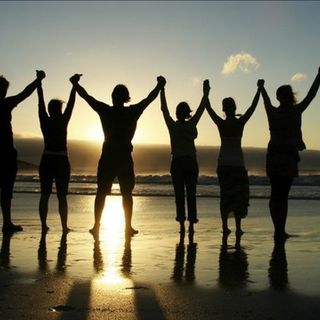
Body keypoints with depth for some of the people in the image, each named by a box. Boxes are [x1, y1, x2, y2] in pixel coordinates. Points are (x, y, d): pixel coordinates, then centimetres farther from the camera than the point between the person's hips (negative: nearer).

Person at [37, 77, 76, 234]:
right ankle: (64, 227, 0)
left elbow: (40, 102, 7)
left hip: (46, 162, 3)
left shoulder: (45, 121, 0)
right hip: (62, 161, -3)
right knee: (62, 196, 0)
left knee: (45, 195, 8)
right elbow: (71, 104, 0)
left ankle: (44, 225, 7)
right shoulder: (63, 121, -7)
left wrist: (39, 83, 14)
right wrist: (74, 86, 7)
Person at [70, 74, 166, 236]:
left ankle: (96, 225, 5)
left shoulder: (105, 110, -4)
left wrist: (75, 83, 20)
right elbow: (150, 98, 9)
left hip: (107, 156, 0)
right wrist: (160, 85, 23)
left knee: (101, 192, 7)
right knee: (127, 193, 8)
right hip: (125, 157, 0)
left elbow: (86, 96, 6)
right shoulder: (133, 111, -4)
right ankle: (128, 226, 7)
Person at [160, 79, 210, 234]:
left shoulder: (172, 125, -2)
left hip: (177, 163, 0)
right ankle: (191, 224, -1)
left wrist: (162, 91, 12)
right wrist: (205, 93, 15)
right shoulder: (191, 125, -1)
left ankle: (182, 225, -4)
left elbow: (164, 109, 6)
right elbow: (201, 109, 8)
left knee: (179, 195, 0)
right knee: (191, 194, 3)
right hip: (191, 162, 1)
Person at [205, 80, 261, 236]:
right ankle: (238, 227, 0)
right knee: (239, 194, 4)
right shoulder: (241, 122, -8)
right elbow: (253, 106, 1)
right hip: (237, 163, -2)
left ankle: (225, 226, 4)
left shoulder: (220, 123, -4)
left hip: (223, 163, 2)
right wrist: (259, 90, 10)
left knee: (225, 194, 8)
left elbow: (208, 108, 8)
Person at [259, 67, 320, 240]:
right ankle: (281, 230, -5)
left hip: (273, 156, 4)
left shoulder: (272, 112, 6)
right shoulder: (296, 111, -4)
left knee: (275, 194, 9)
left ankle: (277, 230, 9)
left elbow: (266, 101, 27)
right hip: (289, 157, -4)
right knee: (283, 195, -4)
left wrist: (261, 88, 47)